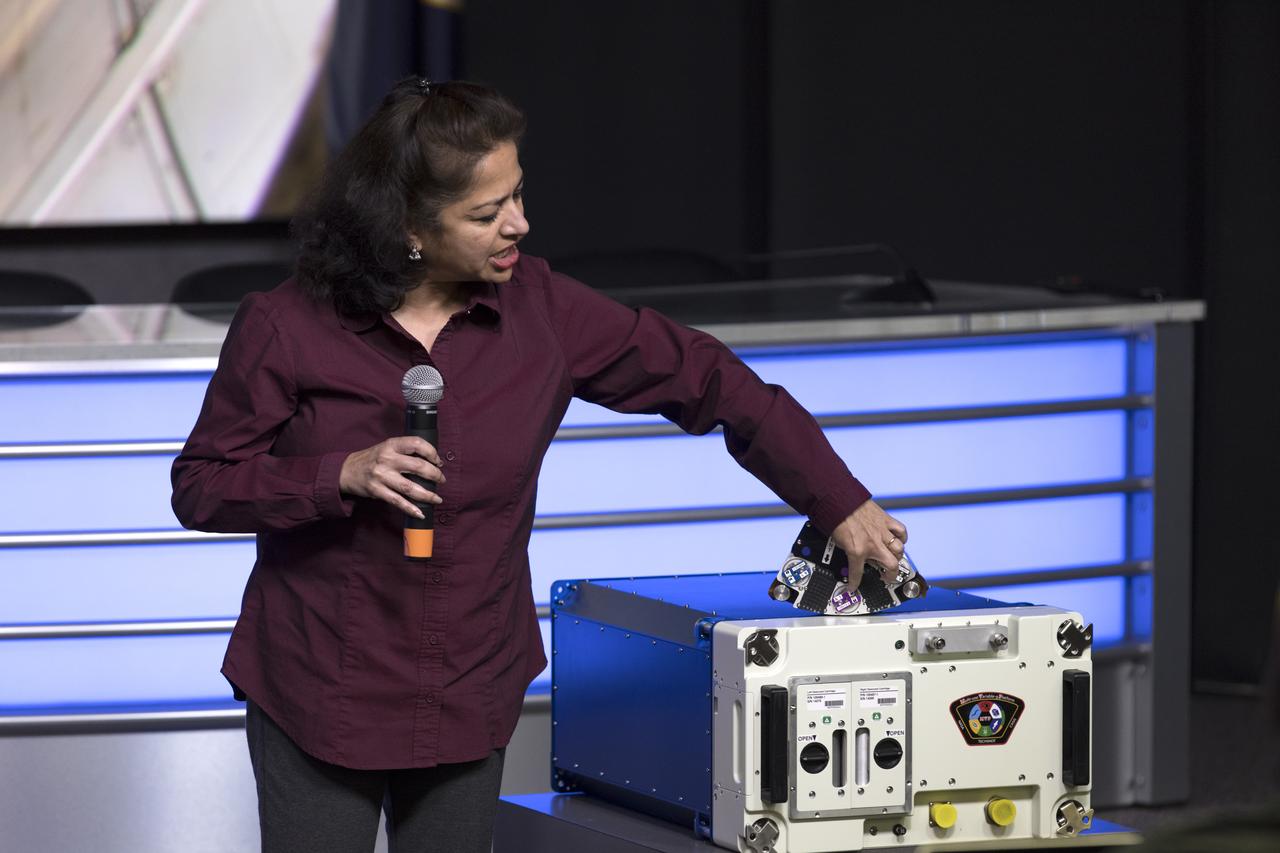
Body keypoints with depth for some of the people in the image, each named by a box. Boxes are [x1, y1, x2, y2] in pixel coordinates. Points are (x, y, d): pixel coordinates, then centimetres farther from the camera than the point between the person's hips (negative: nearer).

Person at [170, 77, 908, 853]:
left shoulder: (538, 309, -5)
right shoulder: (286, 329, -12)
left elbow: (702, 378, 1)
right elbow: (201, 488, -6)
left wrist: (841, 503, 0)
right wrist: (343, 476, -22)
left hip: (472, 695, 3)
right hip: (319, 696, -3)